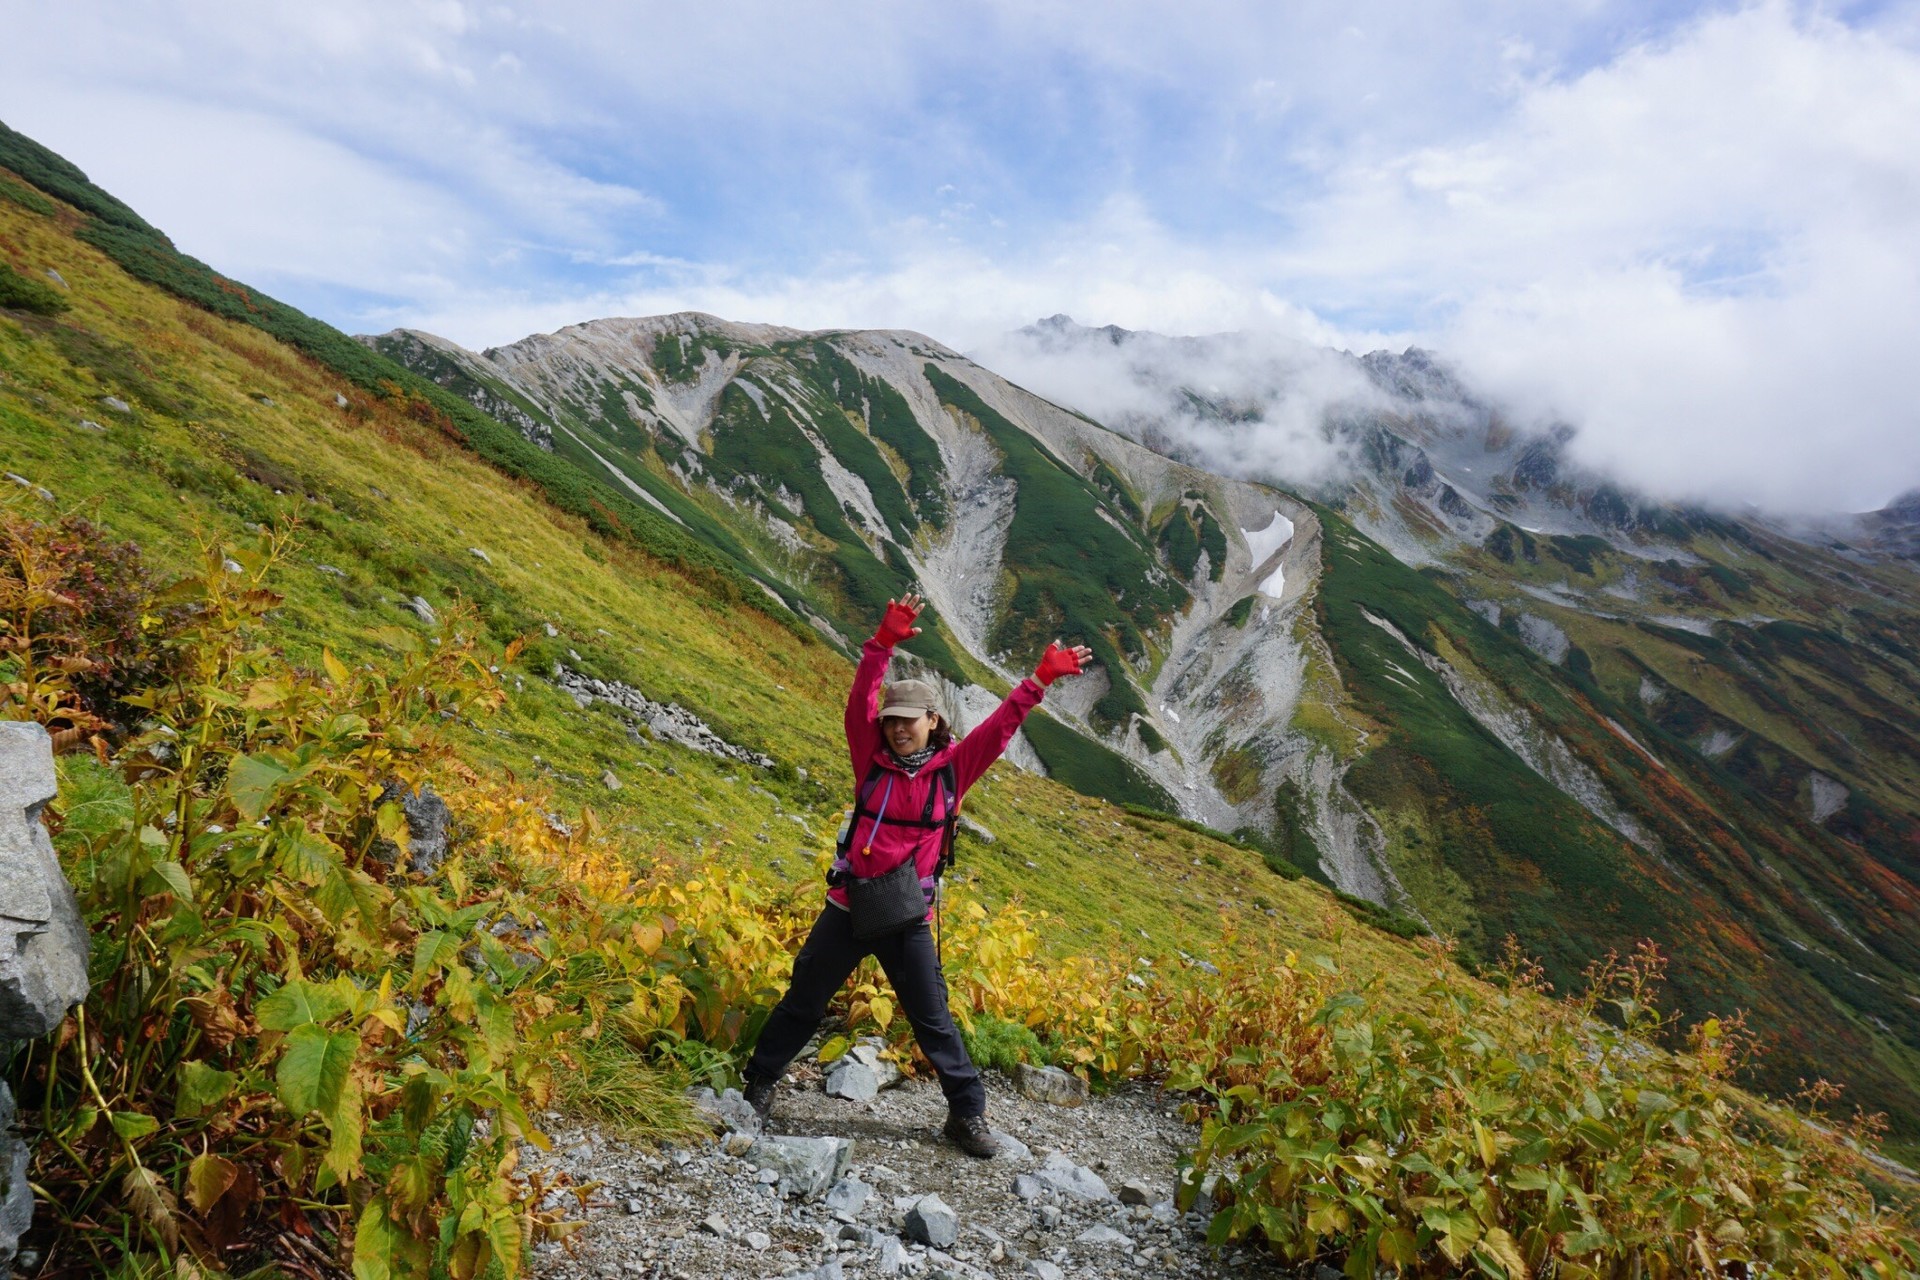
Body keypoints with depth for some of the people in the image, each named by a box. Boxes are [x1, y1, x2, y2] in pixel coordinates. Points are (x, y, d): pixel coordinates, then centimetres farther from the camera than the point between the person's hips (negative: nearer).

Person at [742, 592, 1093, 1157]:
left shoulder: (952, 769, -3)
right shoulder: (873, 761, -3)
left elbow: (999, 727, -6)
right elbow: (858, 704, -15)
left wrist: (1040, 680, -12)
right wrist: (884, 643, -27)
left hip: (907, 917, -1)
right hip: (848, 907, 1)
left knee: (933, 1020, 8)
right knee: (803, 1002, 13)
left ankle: (968, 1114, 23)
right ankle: (759, 1084, 33)